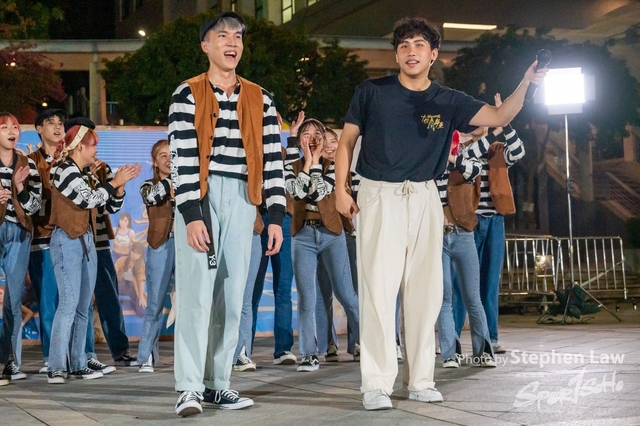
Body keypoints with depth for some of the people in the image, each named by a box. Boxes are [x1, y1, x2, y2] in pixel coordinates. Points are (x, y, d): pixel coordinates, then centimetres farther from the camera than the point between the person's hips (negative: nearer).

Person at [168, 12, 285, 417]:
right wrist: (192, 214, -16)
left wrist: (276, 216, 2)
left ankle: (218, 383, 12)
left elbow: (272, 158, 9)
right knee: (197, 292, -9)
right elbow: (182, 159, -7)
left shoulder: (260, 98, 12)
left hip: (241, 199, 4)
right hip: (201, 198, -4)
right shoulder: (188, 94, 1)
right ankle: (190, 388, -9)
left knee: (232, 294, 5)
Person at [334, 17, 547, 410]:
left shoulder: (448, 101, 6)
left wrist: (526, 83, -17)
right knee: (379, 289, -7)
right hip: (379, 196, -3)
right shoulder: (372, 92, 1)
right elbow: (347, 141, 5)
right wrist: (341, 189, -5)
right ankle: (376, 384, -4)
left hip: (424, 198, 3)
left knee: (425, 290, 6)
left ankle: (421, 380, 16)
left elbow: (499, 116, -2)